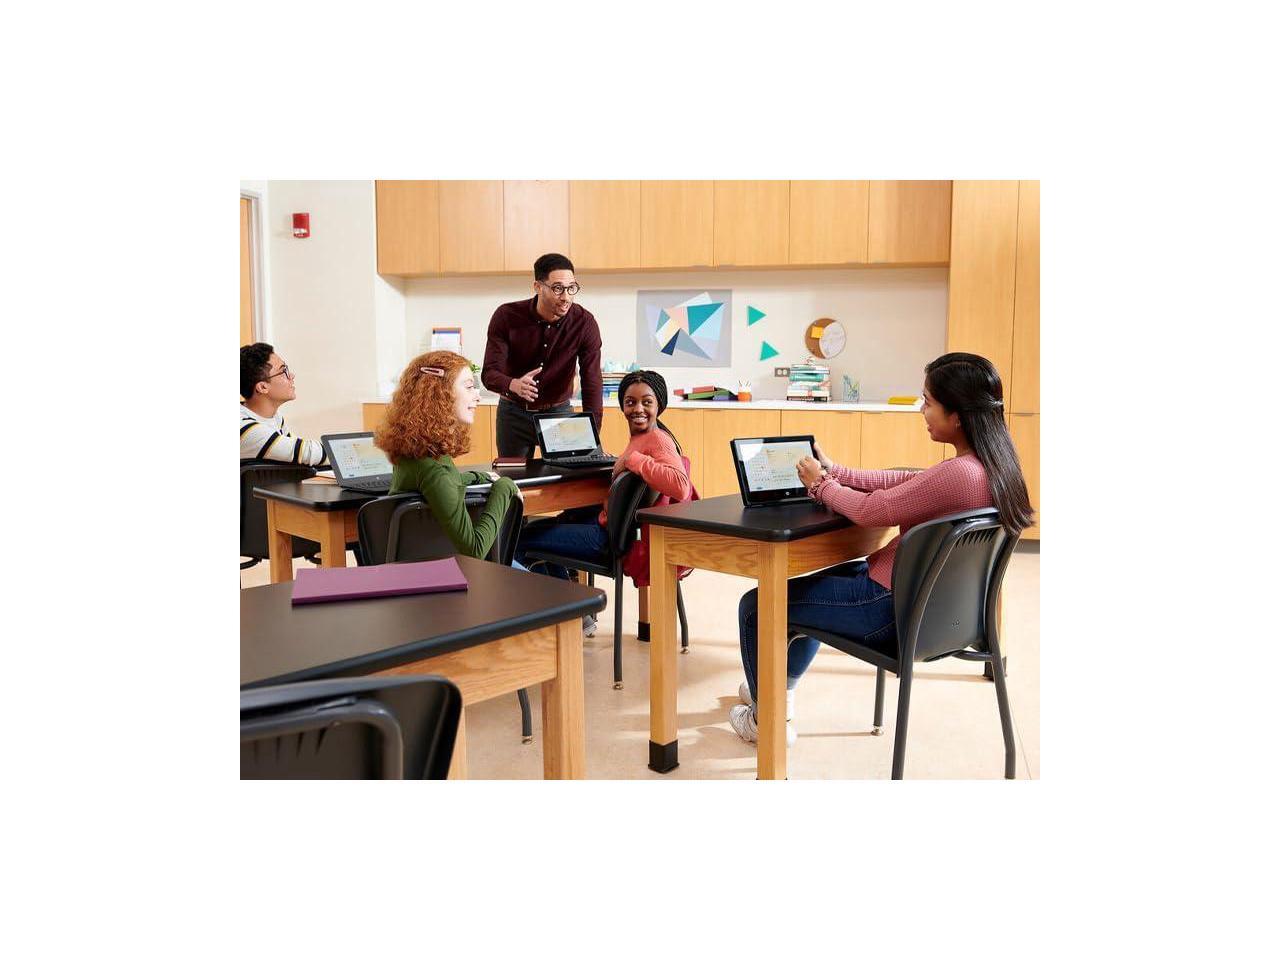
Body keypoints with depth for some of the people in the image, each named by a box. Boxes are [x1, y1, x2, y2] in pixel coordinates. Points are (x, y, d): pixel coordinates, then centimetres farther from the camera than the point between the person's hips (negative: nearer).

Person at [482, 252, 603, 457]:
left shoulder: (584, 323, -16)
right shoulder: (506, 316, -16)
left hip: (558, 412, 0)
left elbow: (592, 384, -19)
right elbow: (490, 373, -20)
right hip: (514, 413, 0)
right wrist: (513, 385, -45)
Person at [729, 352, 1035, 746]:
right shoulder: (993, 464, -1)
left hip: (897, 610, -10)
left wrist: (821, 484, -3)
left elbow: (869, 510, -22)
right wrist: (836, 472, 9)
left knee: (755, 604, 4)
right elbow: (905, 481, 9)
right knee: (829, 576, 35)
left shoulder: (958, 474, -30)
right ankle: (783, 686, 47)